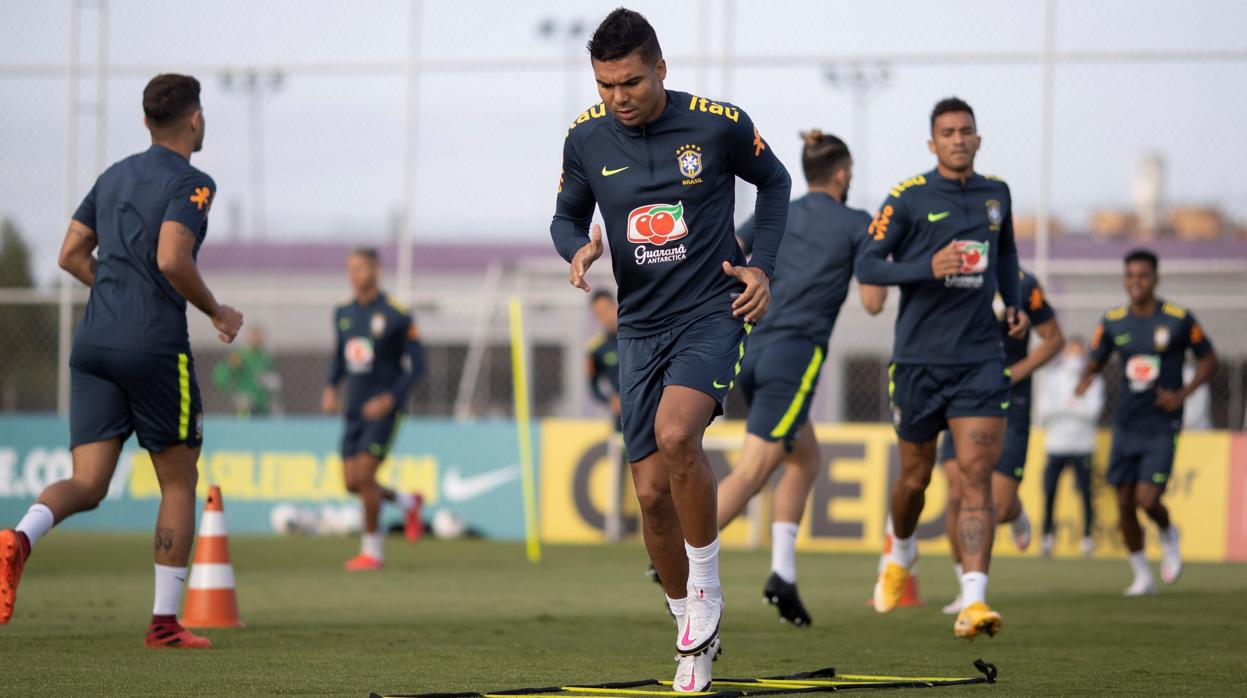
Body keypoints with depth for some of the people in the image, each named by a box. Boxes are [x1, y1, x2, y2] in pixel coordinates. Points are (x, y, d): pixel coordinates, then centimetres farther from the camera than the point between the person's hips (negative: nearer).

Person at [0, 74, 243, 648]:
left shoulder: (114, 177, 16)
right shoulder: (191, 183, -6)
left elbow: (71, 256, 18)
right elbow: (172, 259, -20)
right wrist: (216, 312, -5)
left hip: (93, 343, 6)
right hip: (156, 345, -6)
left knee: (87, 485, 0)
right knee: (179, 482, 10)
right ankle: (165, 622, 10)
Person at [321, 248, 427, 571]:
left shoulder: (397, 315, -10)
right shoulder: (343, 313, 8)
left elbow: (416, 365, -7)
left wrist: (390, 398, -19)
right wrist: (331, 388, 4)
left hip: (383, 408, -6)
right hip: (355, 409, 6)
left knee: (364, 475, -14)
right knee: (352, 483, 4)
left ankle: (372, 550, 0)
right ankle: (407, 502, 31)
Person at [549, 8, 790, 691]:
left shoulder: (719, 124, -9)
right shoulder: (586, 139, -2)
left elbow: (774, 181, 9)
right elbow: (566, 217, 14)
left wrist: (762, 266, -2)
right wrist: (579, 249, -9)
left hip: (712, 313, -4)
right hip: (640, 327, 4)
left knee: (676, 433, -30)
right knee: (652, 492, 1)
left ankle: (706, 586, -10)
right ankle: (694, 634, 21)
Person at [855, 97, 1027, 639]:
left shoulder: (995, 194, 9)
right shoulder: (908, 198, -5)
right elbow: (867, 265, -7)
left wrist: (1013, 303, 12)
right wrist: (930, 268, -20)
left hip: (980, 359, 2)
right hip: (918, 356, -2)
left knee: (976, 476, -12)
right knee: (915, 476, 12)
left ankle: (974, 602, -20)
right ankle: (901, 555, 44)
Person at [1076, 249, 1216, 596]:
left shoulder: (1179, 320, -6)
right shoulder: (1113, 322, 3)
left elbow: (1208, 360, 4)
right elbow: (1094, 363, 10)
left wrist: (1183, 394, -10)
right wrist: (1084, 380, -15)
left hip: (1162, 427, -4)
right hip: (1126, 424, 4)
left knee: (1147, 500, -15)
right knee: (1125, 504, 3)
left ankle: (1168, 535, 20)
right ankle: (1142, 576, 20)